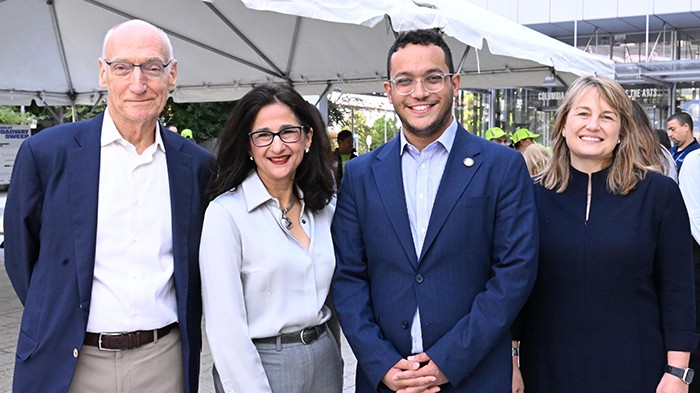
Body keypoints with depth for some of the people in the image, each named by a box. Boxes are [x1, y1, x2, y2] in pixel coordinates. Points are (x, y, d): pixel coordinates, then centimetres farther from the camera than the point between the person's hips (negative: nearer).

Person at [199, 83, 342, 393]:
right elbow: (224, 325, -17)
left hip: (324, 360, 5)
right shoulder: (225, 212, -15)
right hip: (259, 365, -5)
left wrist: (333, 359, 7)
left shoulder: (325, 207, 2)